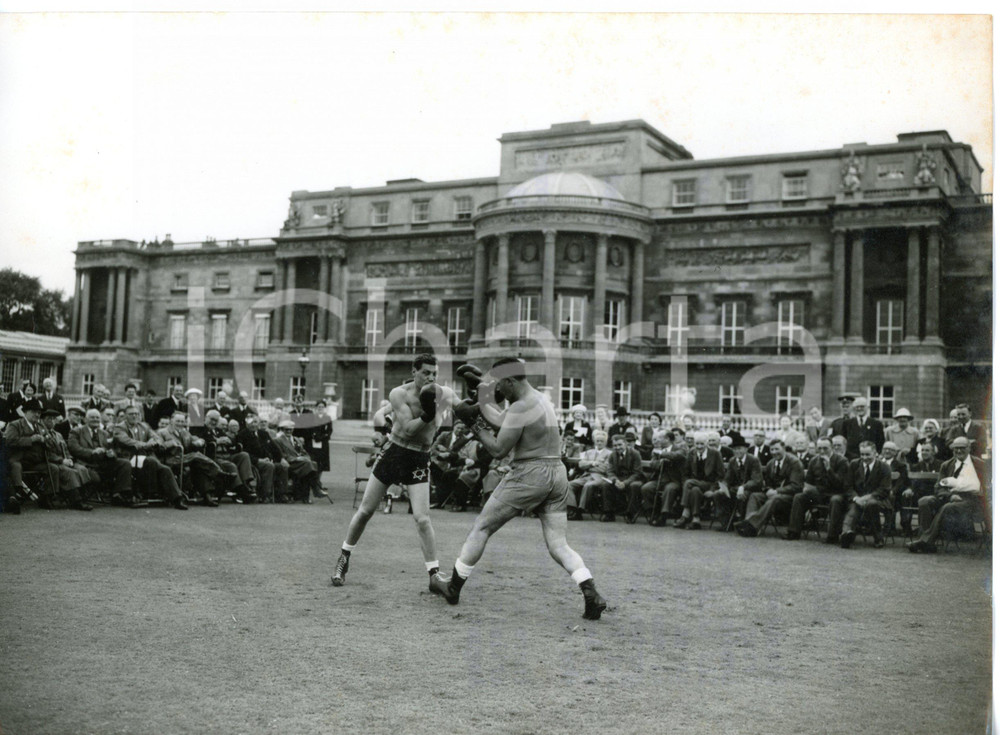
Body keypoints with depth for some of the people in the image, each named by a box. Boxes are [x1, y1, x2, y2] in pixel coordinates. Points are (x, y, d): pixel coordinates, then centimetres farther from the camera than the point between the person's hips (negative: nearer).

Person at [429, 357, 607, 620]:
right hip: (557, 474, 8)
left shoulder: (520, 408, -14)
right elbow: (500, 420, 25)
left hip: (528, 475, -8)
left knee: (481, 527, 7)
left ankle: (454, 587, 17)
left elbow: (498, 449, -12)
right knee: (558, 544, 7)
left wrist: (475, 425, 0)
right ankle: (591, 594, -13)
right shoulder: (540, 399, 15)